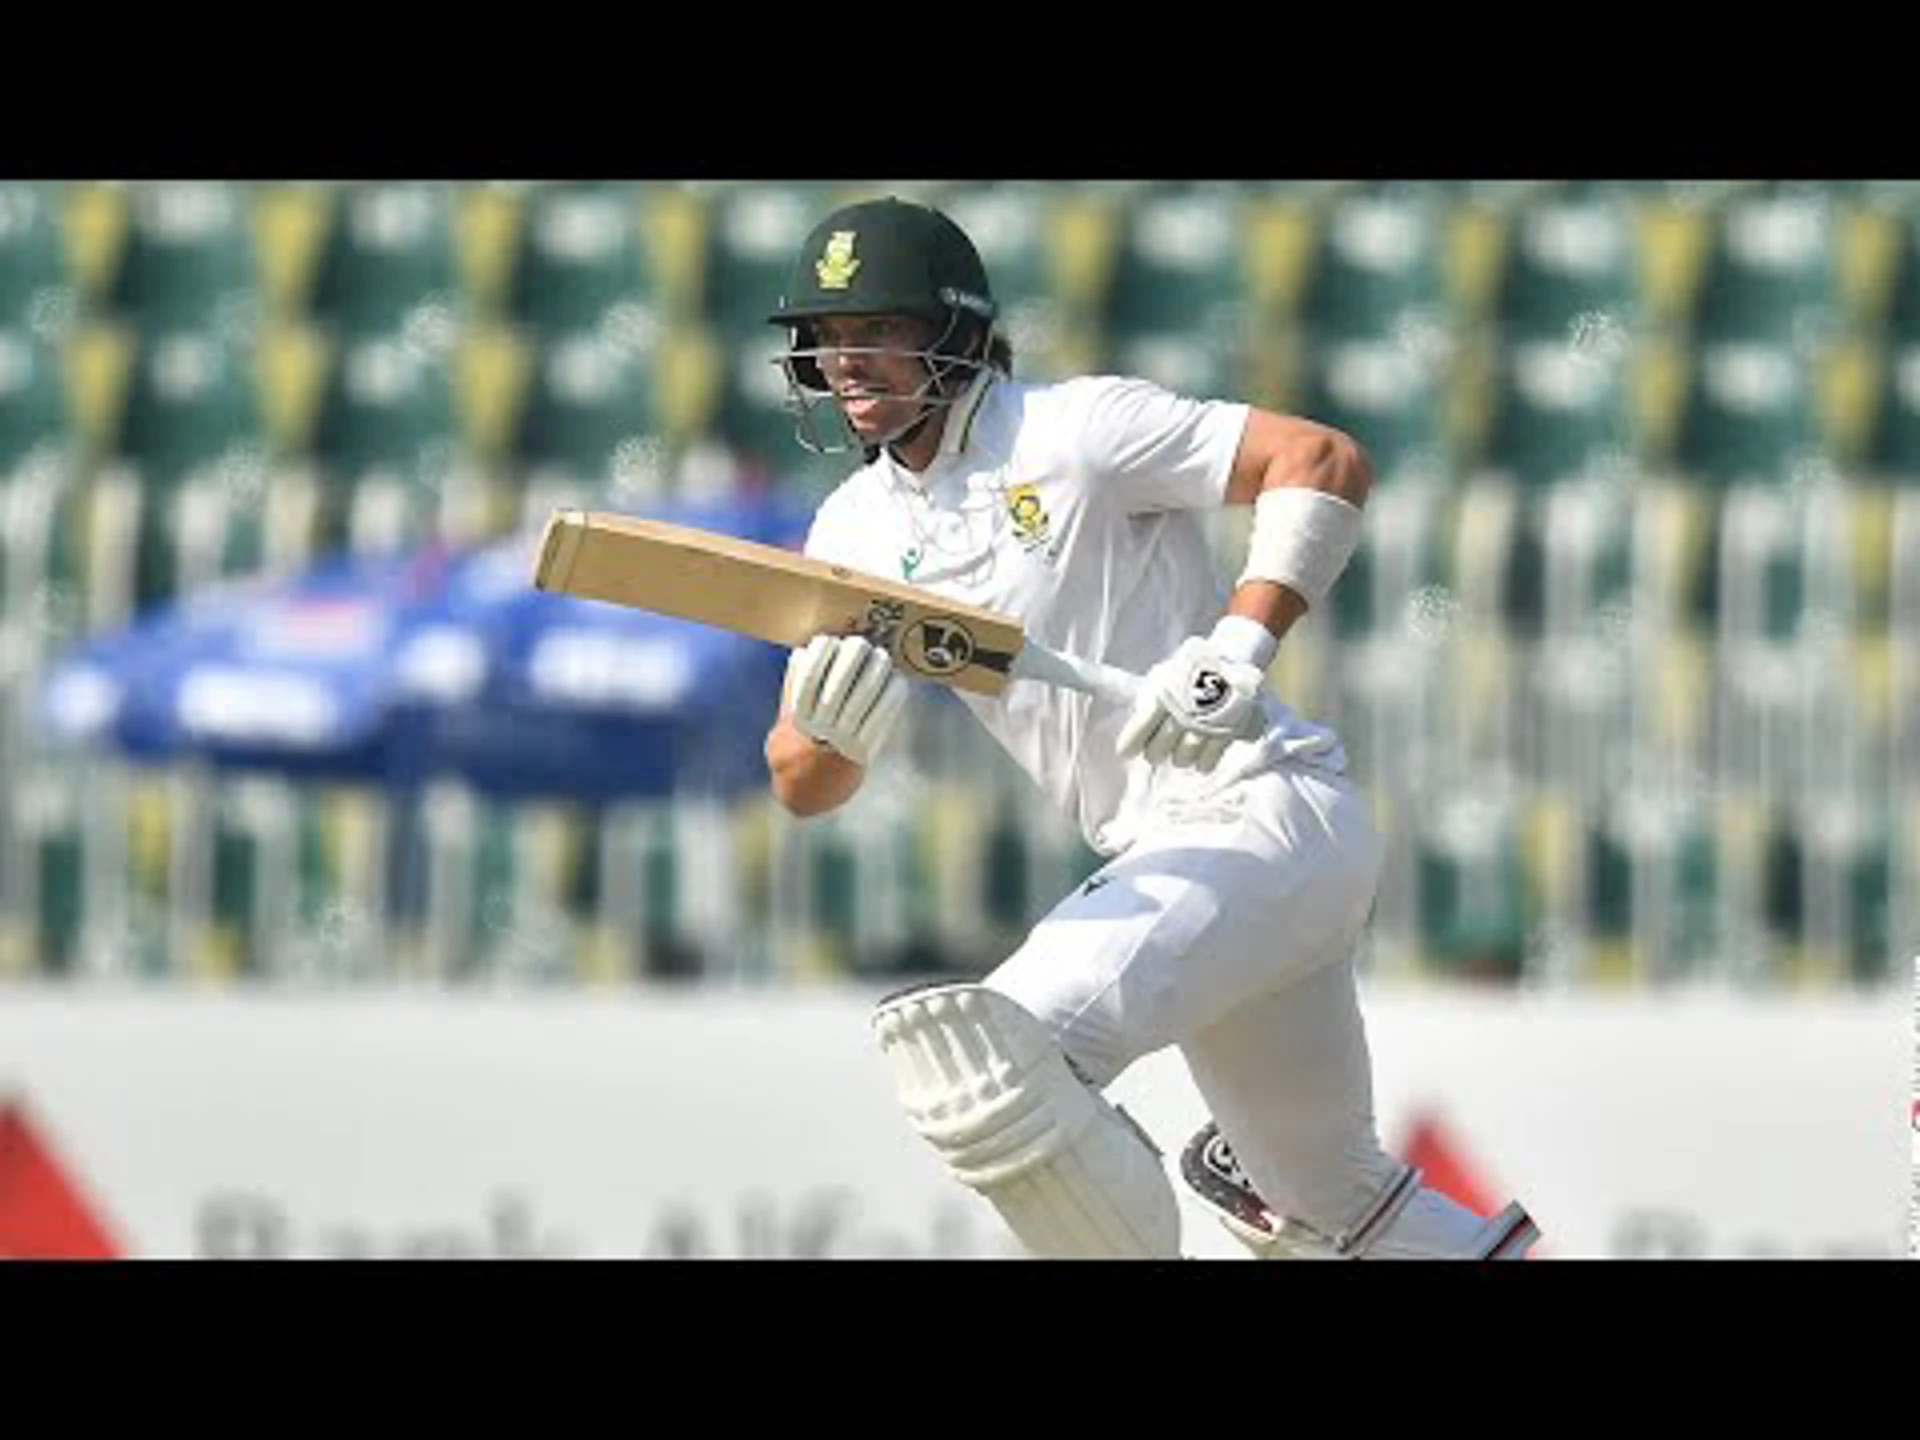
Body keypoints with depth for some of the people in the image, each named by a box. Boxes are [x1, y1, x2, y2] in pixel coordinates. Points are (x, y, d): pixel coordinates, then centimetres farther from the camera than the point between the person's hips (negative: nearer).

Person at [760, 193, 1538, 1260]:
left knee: (988, 1057, -27)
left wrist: (1237, 653, -27)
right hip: (1161, 865, 8)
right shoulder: (858, 530, 10)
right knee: (1342, 1203, 19)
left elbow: (1327, 461, -15)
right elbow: (801, 789, 5)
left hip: (1268, 814, -8)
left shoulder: (1070, 431, -9)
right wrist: (832, 730, -19)